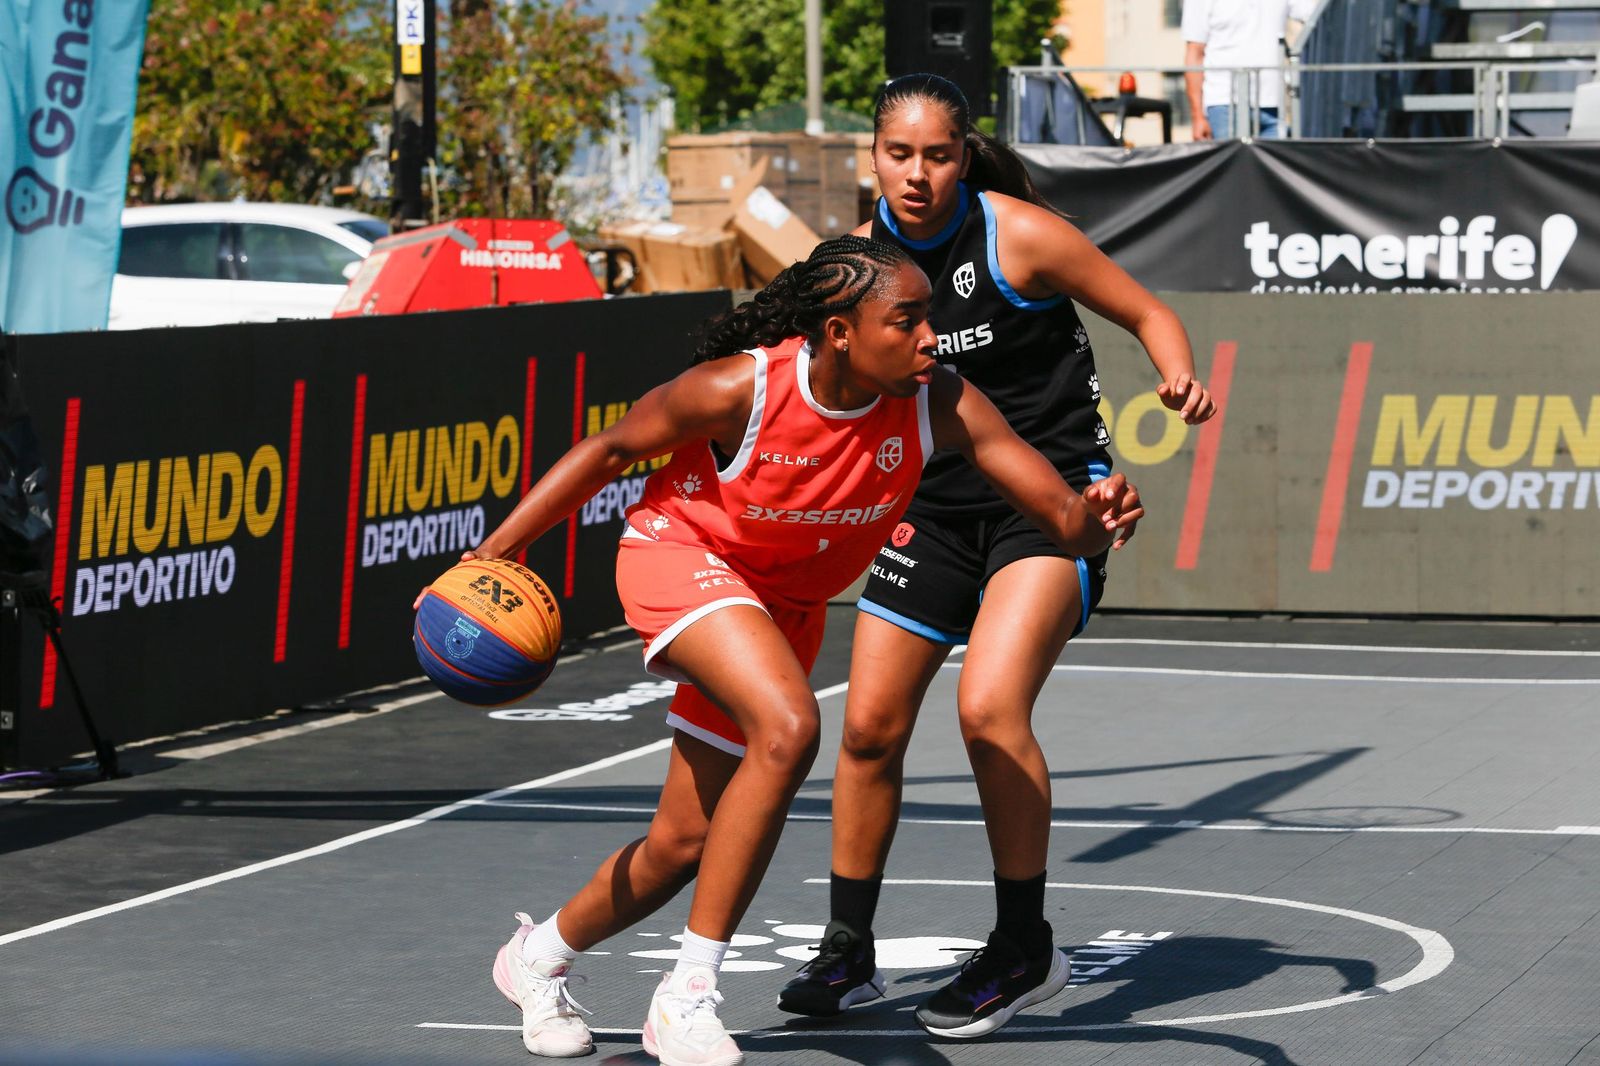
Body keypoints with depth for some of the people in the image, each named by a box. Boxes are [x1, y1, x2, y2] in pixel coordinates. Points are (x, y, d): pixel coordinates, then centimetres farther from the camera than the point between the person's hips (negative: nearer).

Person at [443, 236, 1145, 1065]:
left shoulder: (940, 405, -23)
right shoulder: (738, 390, -30)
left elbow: (1060, 516, -25)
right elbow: (614, 447, -13)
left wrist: (1091, 521, -50)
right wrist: (497, 549, -13)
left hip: (784, 606, 5)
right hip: (680, 556, -5)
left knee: (684, 846, 9)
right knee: (787, 727, -33)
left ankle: (540, 956, 39)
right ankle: (688, 997, -24)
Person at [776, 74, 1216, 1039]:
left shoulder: (1019, 235, -14)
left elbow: (1146, 313, -6)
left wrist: (1182, 378, -25)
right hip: (937, 503, 6)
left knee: (990, 708, -22)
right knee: (871, 725, 3)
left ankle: (1026, 949, -7)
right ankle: (850, 952, 20)